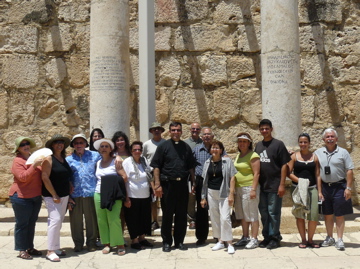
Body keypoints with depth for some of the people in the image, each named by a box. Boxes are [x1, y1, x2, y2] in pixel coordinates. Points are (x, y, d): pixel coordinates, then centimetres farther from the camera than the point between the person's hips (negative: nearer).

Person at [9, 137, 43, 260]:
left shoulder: (34, 158, 9)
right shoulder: (18, 161, -10)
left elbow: (40, 175, 23)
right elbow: (23, 177, -22)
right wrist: (34, 165, -29)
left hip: (36, 197, 7)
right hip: (22, 197, -7)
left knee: (31, 223, 13)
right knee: (22, 224, 2)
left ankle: (30, 247, 23)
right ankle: (21, 250, 10)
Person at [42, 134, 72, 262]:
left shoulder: (64, 158, 11)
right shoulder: (49, 159, -9)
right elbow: (45, 178, -15)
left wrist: (68, 194, 10)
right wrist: (54, 195, -16)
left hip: (64, 195, 7)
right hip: (52, 195, -7)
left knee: (59, 221, 10)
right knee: (55, 219, -14)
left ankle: (56, 248, 18)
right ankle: (50, 251, -10)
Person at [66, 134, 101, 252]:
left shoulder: (95, 156, 7)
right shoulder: (68, 159, 9)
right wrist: (67, 197, 2)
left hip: (91, 193, -1)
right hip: (75, 195, 1)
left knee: (91, 220, 5)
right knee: (76, 221, 6)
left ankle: (91, 243, 19)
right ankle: (78, 243, 20)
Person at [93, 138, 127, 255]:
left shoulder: (115, 161, 1)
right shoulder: (98, 163, 16)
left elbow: (124, 177, -5)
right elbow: (96, 178, 16)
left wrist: (113, 185, -7)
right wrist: (100, 186, 0)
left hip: (113, 195, -5)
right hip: (99, 194, 5)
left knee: (114, 219, -11)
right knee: (101, 220, 2)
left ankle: (119, 244, -3)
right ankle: (106, 244, 12)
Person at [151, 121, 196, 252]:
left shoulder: (186, 147, 11)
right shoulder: (163, 146, 0)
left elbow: (190, 167, 15)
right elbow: (156, 167, -4)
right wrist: (158, 185, -11)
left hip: (182, 184, 3)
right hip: (168, 184, -3)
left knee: (181, 215, 9)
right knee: (167, 215, 5)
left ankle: (179, 241, 20)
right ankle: (166, 242, 15)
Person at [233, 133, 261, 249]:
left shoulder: (253, 156, -9)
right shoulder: (238, 156, 16)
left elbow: (256, 174, -14)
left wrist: (253, 189, -21)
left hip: (249, 188, -8)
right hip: (238, 188, 8)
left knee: (252, 214, -3)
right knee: (242, 215, 12)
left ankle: (254, 239, 3)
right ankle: (245, 237, 22)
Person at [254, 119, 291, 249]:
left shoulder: (278, 144, -4)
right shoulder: (258, 145, 12)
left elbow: (284, 165, -7)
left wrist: (282, 184, -13)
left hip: (274, 186, -5)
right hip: (261, 186, 6)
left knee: (273, 213, 0)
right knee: (263, 213, 11)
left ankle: (275, 237, 10)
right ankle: (267, 237, 21)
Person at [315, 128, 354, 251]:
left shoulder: (343, 152, 0)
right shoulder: (318, 153, 5)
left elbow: (349, 171, -2)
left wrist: (348, 188, -9)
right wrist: (319, 190, 0)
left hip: (339, 187, -2)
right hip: (324, 187, 3)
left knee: (339, 215, 1)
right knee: (327, 215, 11)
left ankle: (339, 240, 9)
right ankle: (329, 238, 24)